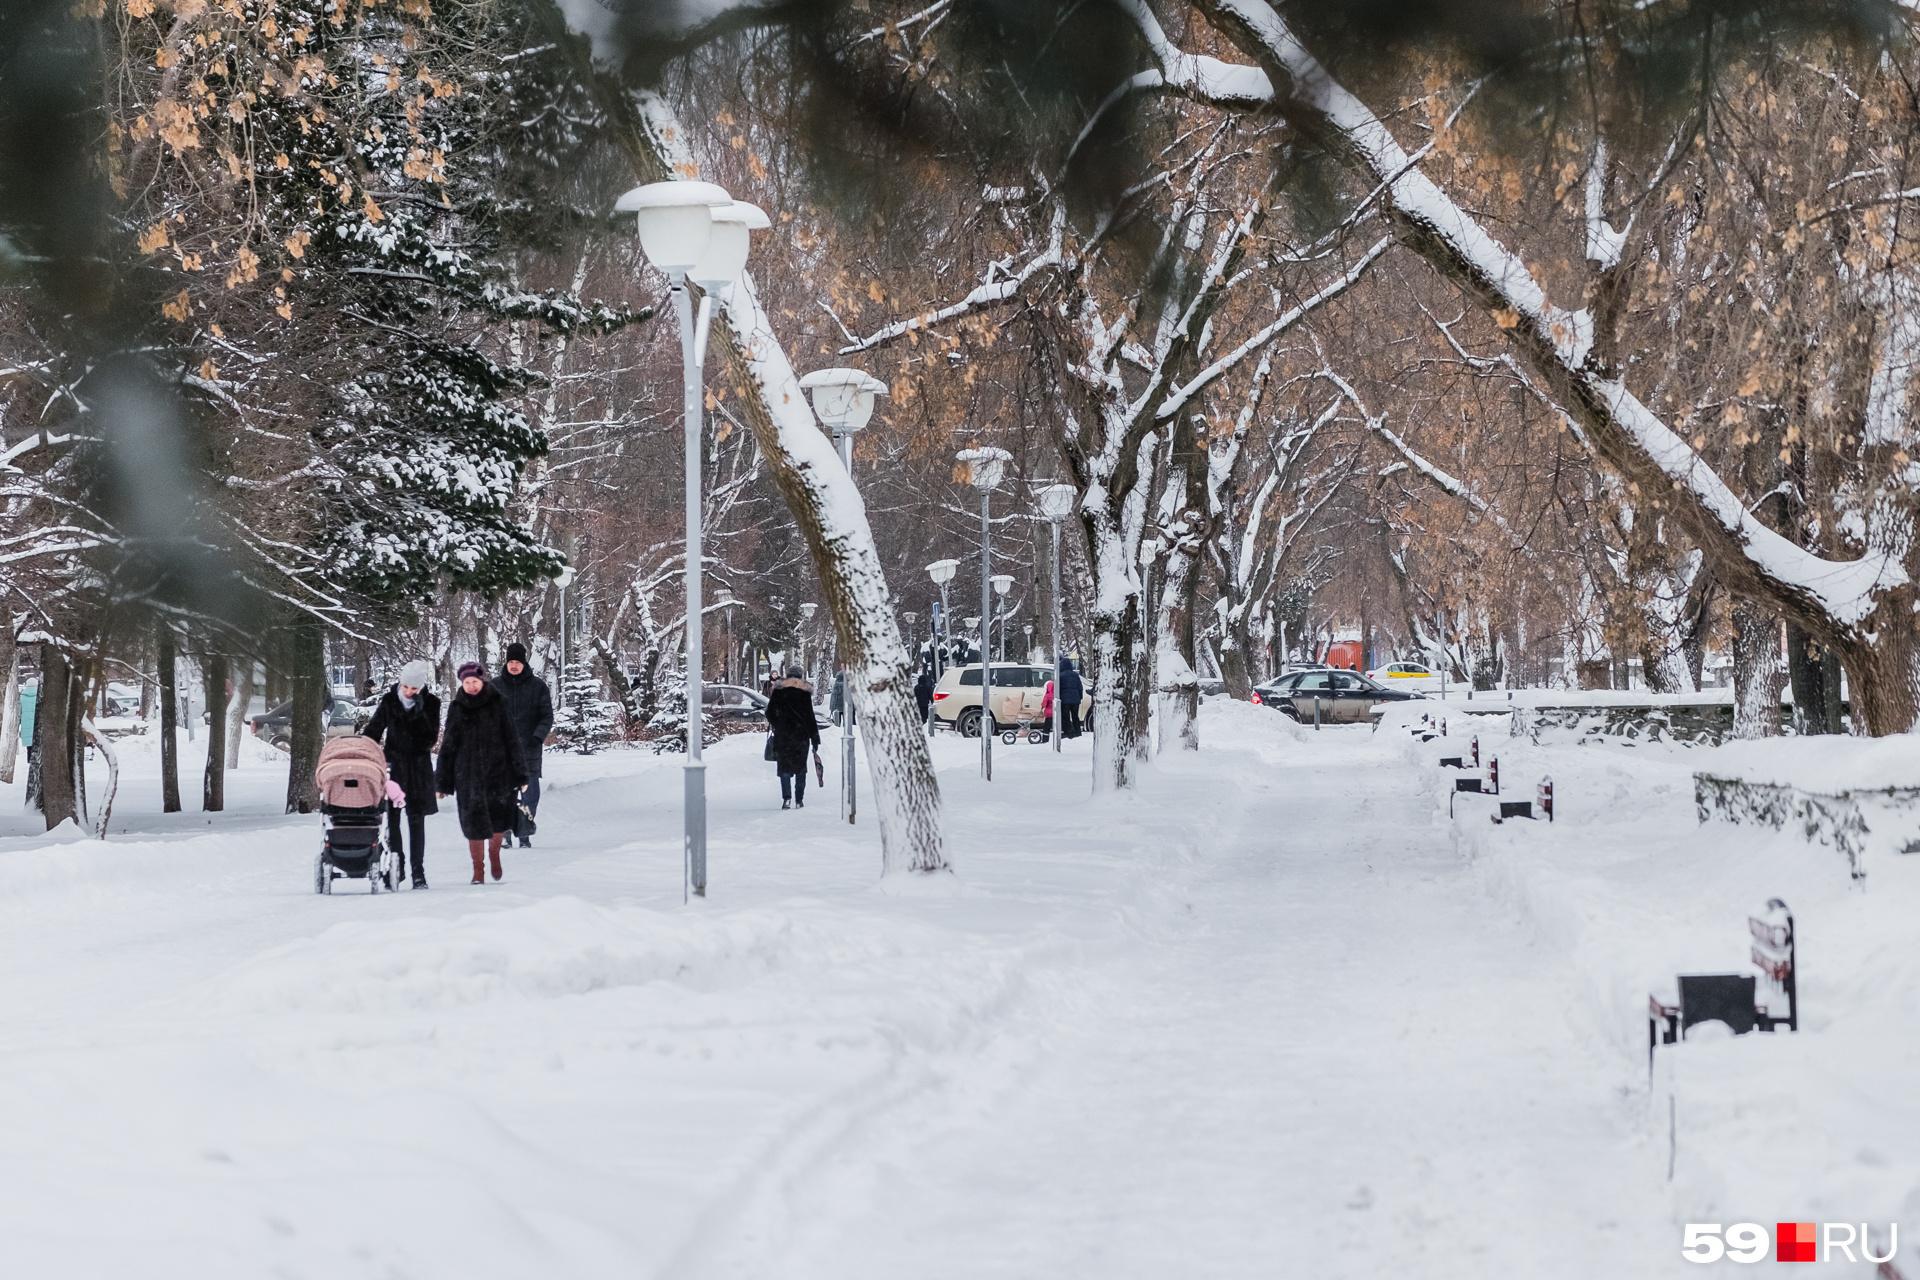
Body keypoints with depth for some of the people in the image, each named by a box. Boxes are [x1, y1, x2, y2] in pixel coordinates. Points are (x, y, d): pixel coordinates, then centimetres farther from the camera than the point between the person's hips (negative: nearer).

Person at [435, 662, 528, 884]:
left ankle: (494, 853, 27)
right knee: (474, 822, -4)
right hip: (467, 772, 1)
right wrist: (443, 782, 6)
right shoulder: (457, 708, 5)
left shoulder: (498, 704, 1)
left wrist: (519, 774, -1)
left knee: (499, 822, -2)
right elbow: (448, 745, 8)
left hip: (497, 770, -1)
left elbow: (512, 739, 2)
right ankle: (477, 869, 7)